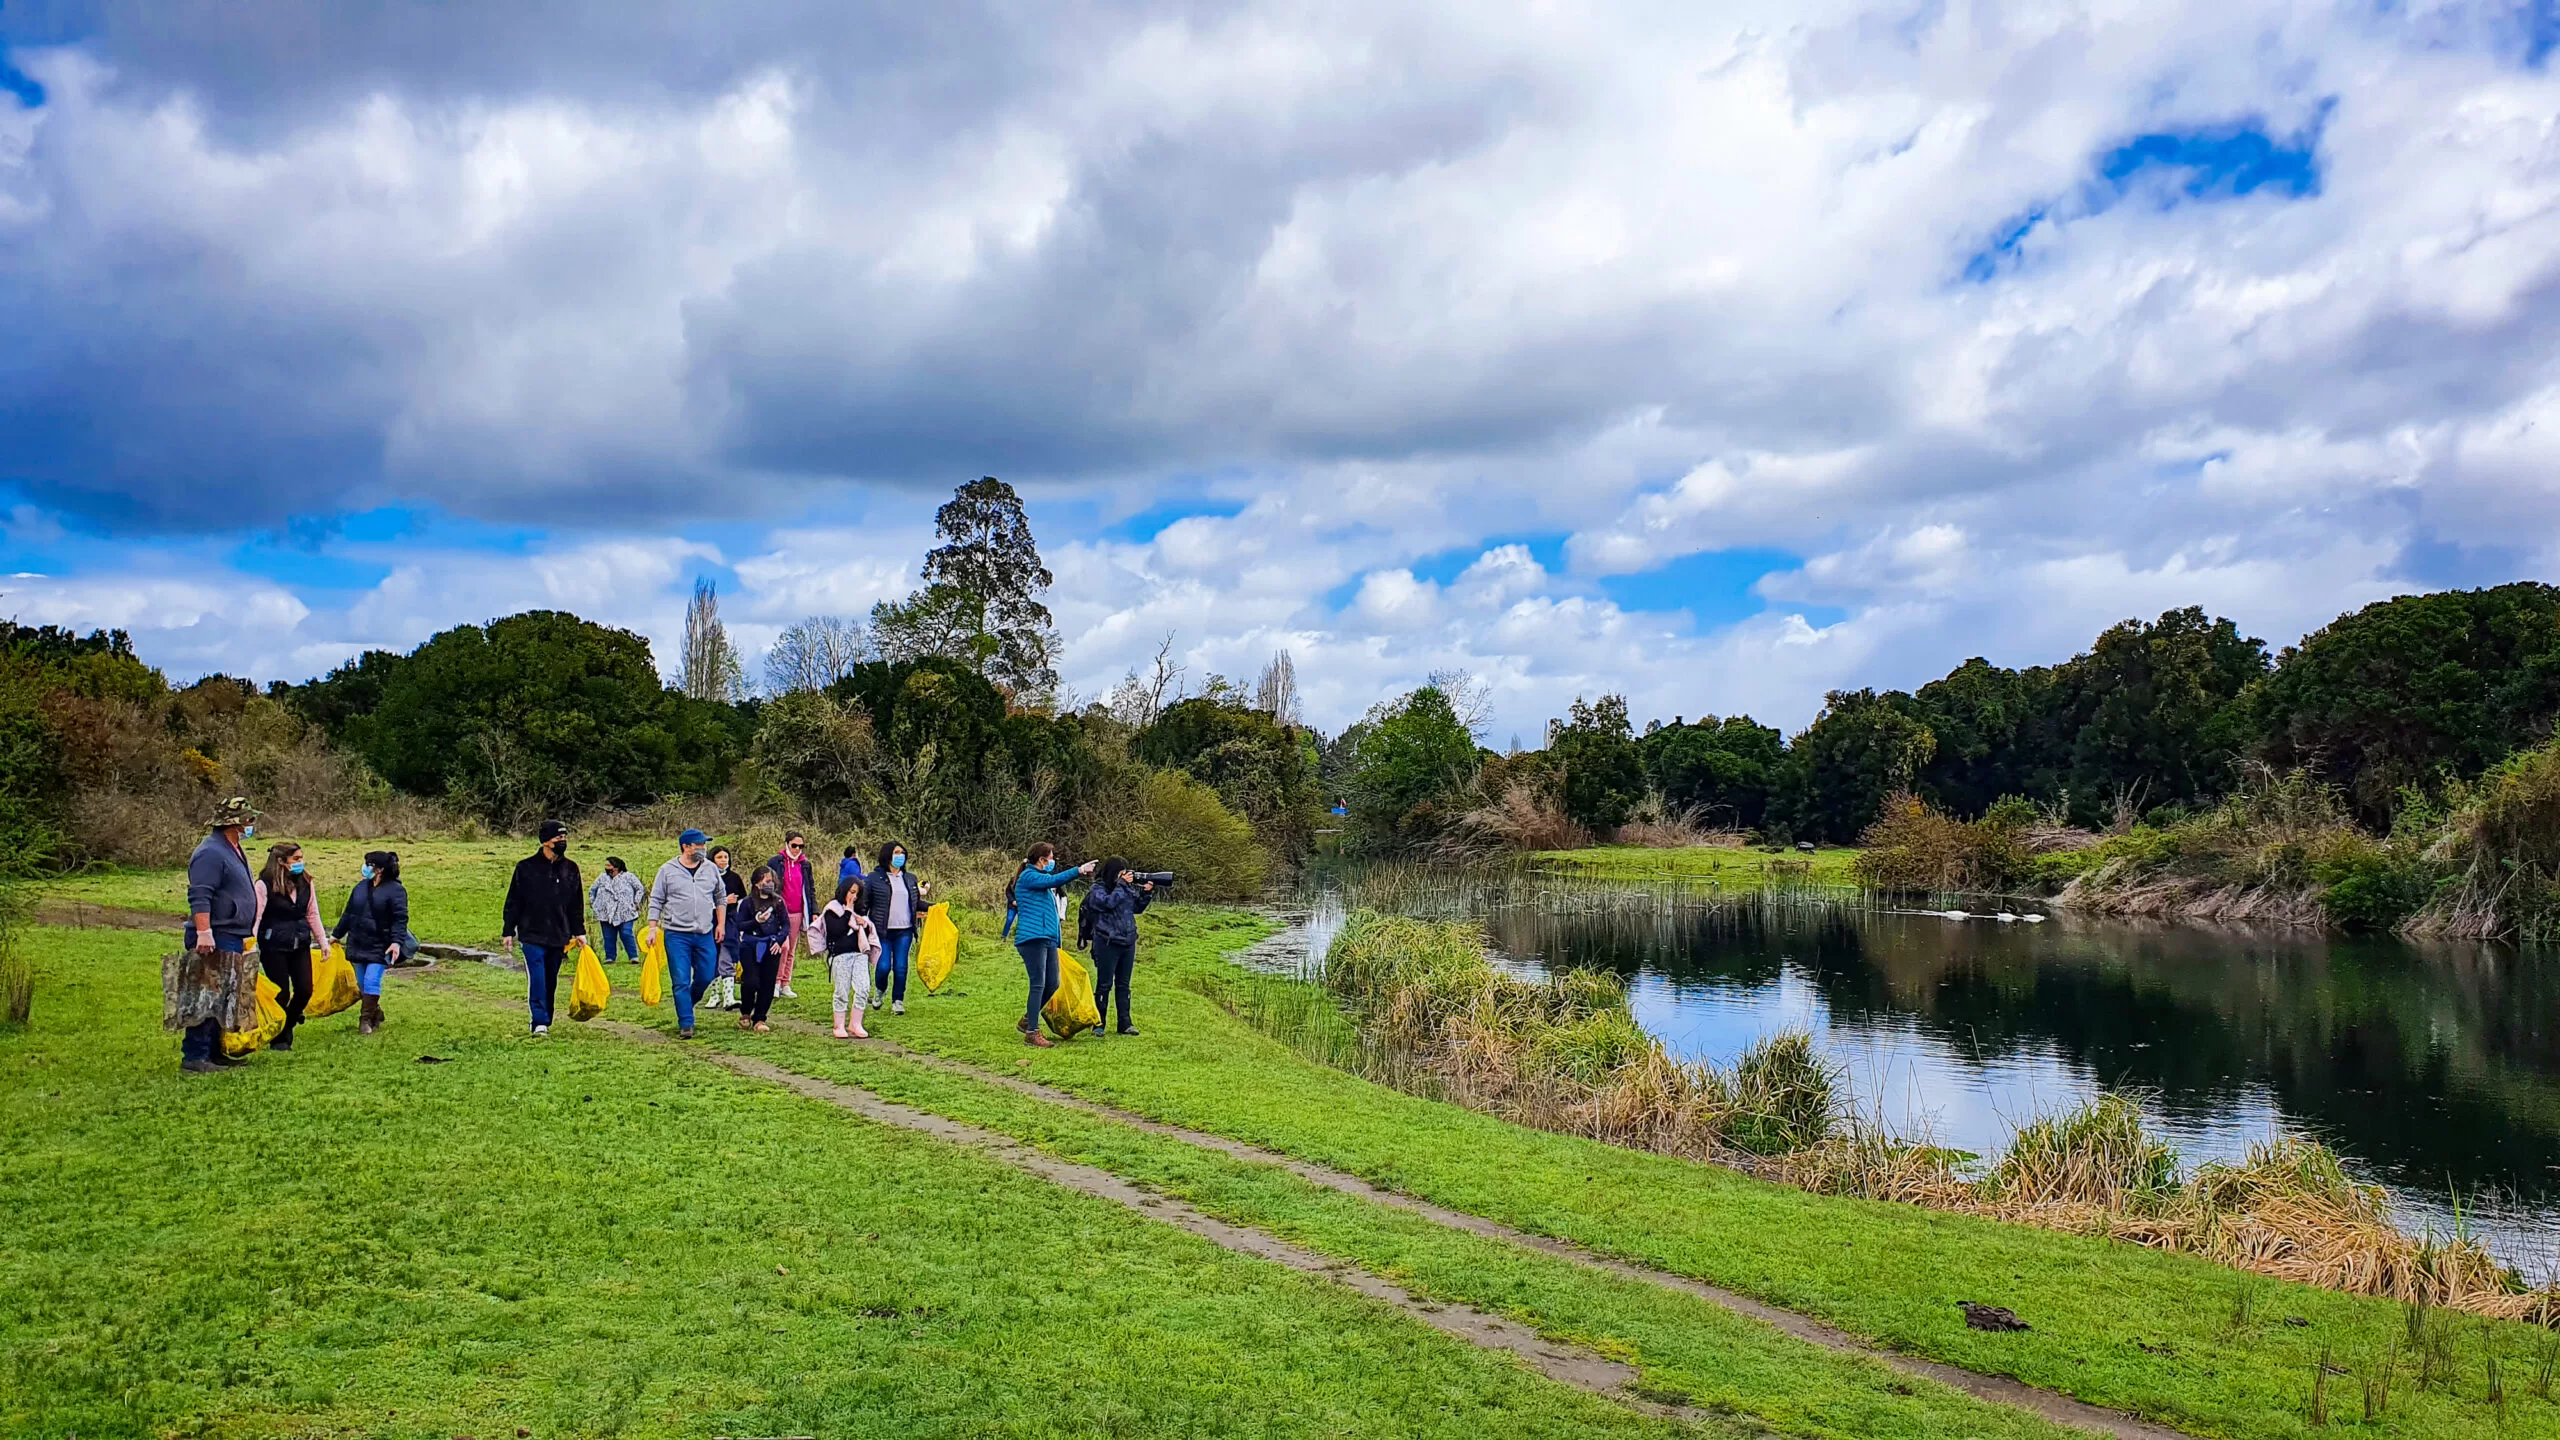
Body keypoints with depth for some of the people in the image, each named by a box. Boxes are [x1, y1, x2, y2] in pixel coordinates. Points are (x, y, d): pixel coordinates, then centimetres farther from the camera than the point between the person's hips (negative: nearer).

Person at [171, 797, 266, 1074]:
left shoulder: (234, 851, 18)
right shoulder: (211, 853, -14)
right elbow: (199, 897, -22)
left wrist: (247, 932, 26)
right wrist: (203, 932, -29)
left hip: (232, 941, 10)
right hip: (215, 941, -10)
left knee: (224, 1001, 13)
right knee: (207, 999, -10)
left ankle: (214, 1053, 20)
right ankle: (194, 1057, -8)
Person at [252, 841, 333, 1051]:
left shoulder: (306, 883, 4)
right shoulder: (264, 885, -12)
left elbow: (312, 915, 12)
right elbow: (255, 917, -15)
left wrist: (323, 942, 11)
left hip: (300, 946, 5)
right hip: (274, 948, -5)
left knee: (304, 990, 1)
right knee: (281, 993, 0)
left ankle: (287, 1026, 27)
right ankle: (278, 1039, 18)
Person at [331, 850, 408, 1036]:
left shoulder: (395, 890, -10)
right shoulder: (361, 886, 10)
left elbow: (400, 918, -15)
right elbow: (348, 913, 20)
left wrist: (397, 942, -26)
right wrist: (337, 934, 24)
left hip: (379, 946, -7)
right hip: (358, 944, 7)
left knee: (371, 981, -12)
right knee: (362, 984, 11)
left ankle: (366, 1020, -3)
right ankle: (375, 1014, 26)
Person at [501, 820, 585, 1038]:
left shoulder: (570, 869, 8)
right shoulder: (526, 867, -2)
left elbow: (577, 904, 14)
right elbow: (513, 902, 2)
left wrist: (579, 931, 10)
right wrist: (508, 932, 0)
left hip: (559, 936, 4)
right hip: (532, 935, -3)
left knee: (551, 982, 10)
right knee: (537, 979, -12)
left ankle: (545, 1021, 20)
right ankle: (540, 1022, -12)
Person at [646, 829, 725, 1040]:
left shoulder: (711, 869, 8)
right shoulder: (668, 870, -1)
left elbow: (721, 898, 17)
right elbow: (656, 901, 4)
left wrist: (721, 924, 11)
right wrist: (653, 928, -4)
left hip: (705, 935, 3)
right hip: (676, 935, -3)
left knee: (705, 977, 5)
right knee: (681, 981, -5)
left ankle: (686, 1004, 32)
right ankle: (685, 1024, -1)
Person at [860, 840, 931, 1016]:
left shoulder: (910, 878, 12)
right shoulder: (875, 878, -1)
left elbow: (916, 903, 19)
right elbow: (864, 903, 1)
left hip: (904, 931, 3)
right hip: (882, 931, -3)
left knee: (901, 967, 0)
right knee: (883, 966, -7)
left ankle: (898, 1001, 16)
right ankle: (880, 990, 25)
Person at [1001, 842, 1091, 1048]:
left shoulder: (1039, 878, 25)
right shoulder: (1028, 876, -6)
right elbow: (1052, 880, -22)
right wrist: (1079, 870, -27)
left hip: (1048, 939, 10)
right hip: (1032, 938, -10)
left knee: (1052, 985, 9)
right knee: (1038, 985, -10)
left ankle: (1027, 1021, 24)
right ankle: (1032, 1033, -7)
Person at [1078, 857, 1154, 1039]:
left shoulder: (1128, 887, 9)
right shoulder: (1098, 890, -6)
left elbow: (1137, 908, 17)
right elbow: (1109, 903, -24)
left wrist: (1146, 893, 1)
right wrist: (1122, 884, -18)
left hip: (1128, 941, 6)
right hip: (1107, 943, -6)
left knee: (1123, 984, 10)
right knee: (1104, 984, -1)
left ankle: (1125, 1023, 14)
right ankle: (1099, 1024, 6)